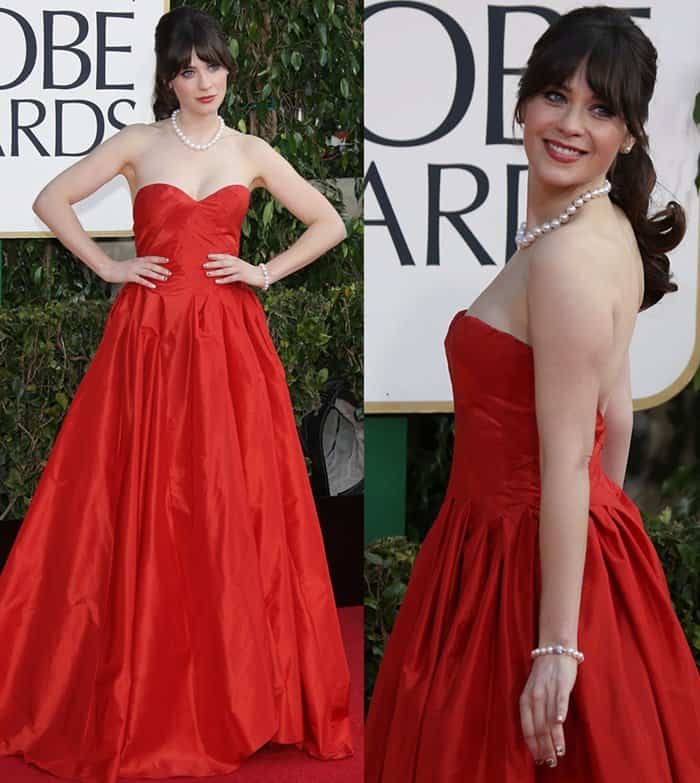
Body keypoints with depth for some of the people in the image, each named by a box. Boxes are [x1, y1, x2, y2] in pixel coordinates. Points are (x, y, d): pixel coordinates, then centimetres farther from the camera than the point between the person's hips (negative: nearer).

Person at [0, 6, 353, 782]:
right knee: (140, 512, 0)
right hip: (148, 337, -1)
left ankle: (239, 688, 13)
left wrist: (265, 273, 0)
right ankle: (143, 697, 12)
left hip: (228, 341, 1)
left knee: (235, 512, 0)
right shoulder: (137, 142, 6)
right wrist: (107, 266, -3)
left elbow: (330, 224, 11)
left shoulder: (251, 153, 9)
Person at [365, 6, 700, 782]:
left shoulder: (564, 257, -22)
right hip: (597, 539, 9)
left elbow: (568, 462, -24)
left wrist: (558, 647, -22)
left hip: (530, 555, -9)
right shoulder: (610, 230, 6)